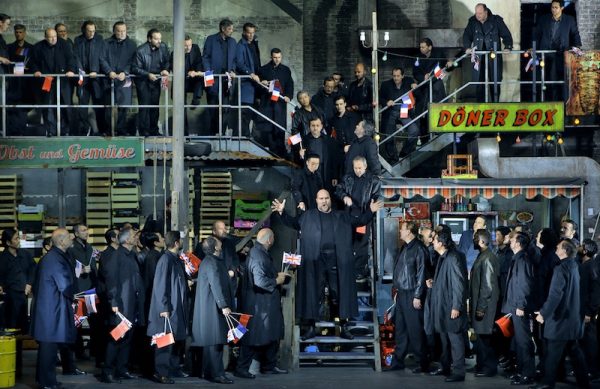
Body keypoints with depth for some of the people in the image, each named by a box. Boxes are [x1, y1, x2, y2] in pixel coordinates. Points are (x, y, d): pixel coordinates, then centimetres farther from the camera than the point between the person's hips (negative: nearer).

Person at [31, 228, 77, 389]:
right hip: (53, 308, -10)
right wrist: (73, 297, -1)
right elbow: (65, 285, -18)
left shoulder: (51, 256, 12)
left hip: (47, 307, 10)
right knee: (50, 345, -3)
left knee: (47, 345, 17)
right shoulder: (56, 259, -20)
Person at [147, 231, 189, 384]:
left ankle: (174, 368, 23)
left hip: (177, 307, 9)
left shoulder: (176, 260, 11)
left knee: (177, 338, 13)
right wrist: (164, 308, -20)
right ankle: (161, 373, -3)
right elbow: (161, 285, -18)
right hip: (168, 307, -9)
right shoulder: (166, 259, -15)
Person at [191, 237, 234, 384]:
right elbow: (216, 285, -22)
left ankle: (209, 372, 16)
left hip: (209, 307, 11)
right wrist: (224, 306, -25)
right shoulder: (212, 263, -15)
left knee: (213, 341, 12)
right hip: (213, 307, -11)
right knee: (215, 340, -10)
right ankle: (216, 373, -10)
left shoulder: (209, 261, 17)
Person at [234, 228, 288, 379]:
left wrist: (277, 275, 15)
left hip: (268, 303, 11)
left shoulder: (261, 253, 11)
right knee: (254, 337, -3)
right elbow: (260, 281, -30)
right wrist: (276, 281, -17)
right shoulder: (258, 255, -22)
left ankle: (269, 366, 28)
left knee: (273, 335, 17)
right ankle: (241, 369, 4)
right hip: (259, 303, -11)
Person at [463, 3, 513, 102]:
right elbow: (466, 35, 9)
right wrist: (467, 47, -9)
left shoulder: (496, 20, -2)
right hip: (479, 56, 2)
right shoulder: (473, 22, 6)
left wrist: (507, 47, -14)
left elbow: (506, 35, 1)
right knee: (479, 83, -2)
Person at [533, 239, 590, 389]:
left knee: (553, 352, -1)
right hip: (572, 317, 9)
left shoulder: (561, 268, -18)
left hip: (560, 318, -9)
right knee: (574, 351, 12)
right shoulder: (574, 266, 9)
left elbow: (555, 295, -24)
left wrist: (544, 313, -19)